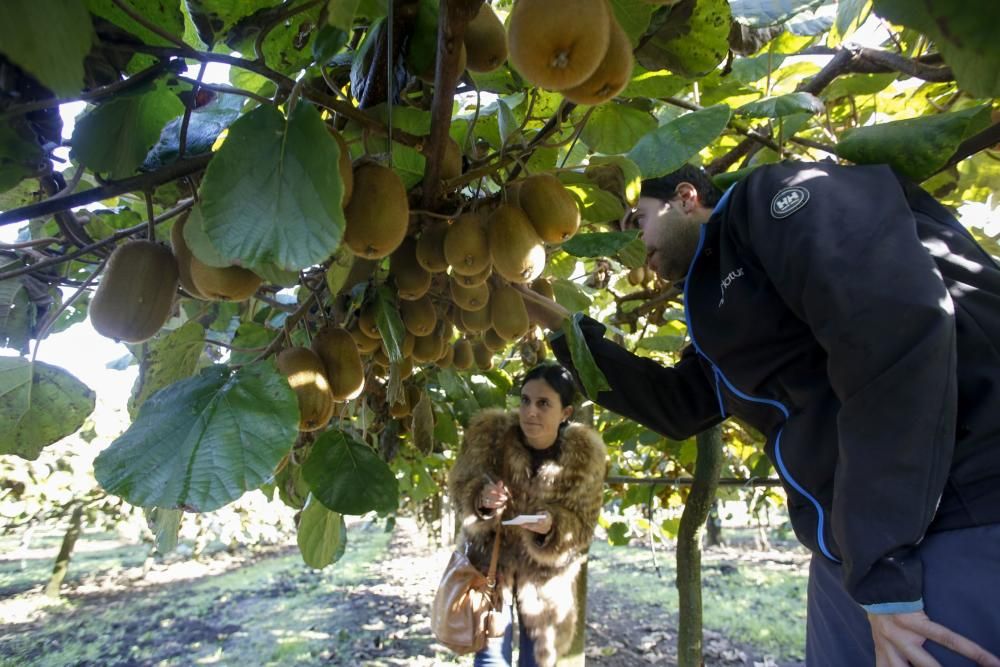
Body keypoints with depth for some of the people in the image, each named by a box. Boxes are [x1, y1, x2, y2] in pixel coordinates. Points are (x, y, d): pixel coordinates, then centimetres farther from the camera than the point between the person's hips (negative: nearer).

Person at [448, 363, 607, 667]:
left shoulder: (585, 454, -19)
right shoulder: (489, 433, -21)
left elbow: (583, 526, -10)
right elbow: (460, 488, -9)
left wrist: (552, 528, -31)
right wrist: (481, 499, -32)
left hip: (546, 570, 1)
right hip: (491, 557, -1)